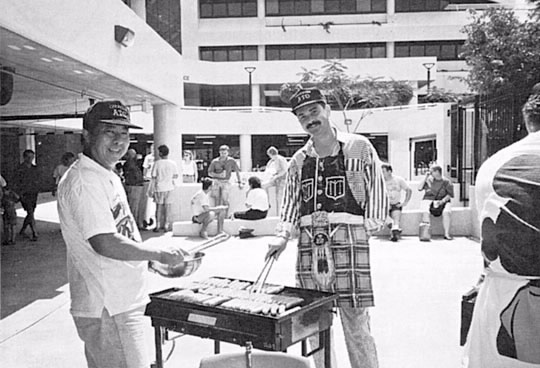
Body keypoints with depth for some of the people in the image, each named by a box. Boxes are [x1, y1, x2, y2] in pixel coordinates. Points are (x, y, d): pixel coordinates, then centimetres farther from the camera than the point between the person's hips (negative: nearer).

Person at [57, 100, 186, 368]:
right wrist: (158, 252, -18)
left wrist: (151, 259, 11)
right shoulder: (83, 181, -20)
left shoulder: (107, 176, 13)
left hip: (122, 303, 10)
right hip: (108, 312, -10)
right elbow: (105, 243, -27)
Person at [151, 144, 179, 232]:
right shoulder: (173, 163, -3)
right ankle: (166, 226, 9)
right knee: (168, 207, 7)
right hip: (169, 187, 1)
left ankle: (158, 226, 12)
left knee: (159, 207, 9)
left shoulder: (157, 163, -9)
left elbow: (153, 176, -6)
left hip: (159, 188, -1)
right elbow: (176, 176, 3)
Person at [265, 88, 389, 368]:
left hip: (349, 240, -4)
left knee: (355, 324, -1)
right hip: (308, 244, 4)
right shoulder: (299, 160, 14)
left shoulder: (359, 147, 4)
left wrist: (367, 227, -4)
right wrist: (283, 236, 0)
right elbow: (291, 201, 14)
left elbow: (377, 190, 4)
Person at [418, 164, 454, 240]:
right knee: (425, 212, -32)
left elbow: (450, 195, 2)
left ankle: (447, 234, -25)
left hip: (443, 202, -1)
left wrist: (442, 201, -14)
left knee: (446, 212, -32)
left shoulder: (446, 182, 5)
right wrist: (426, 177, 0)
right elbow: (419, 188, 2)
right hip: (428, 200, 1)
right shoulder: (428, 180, 11)